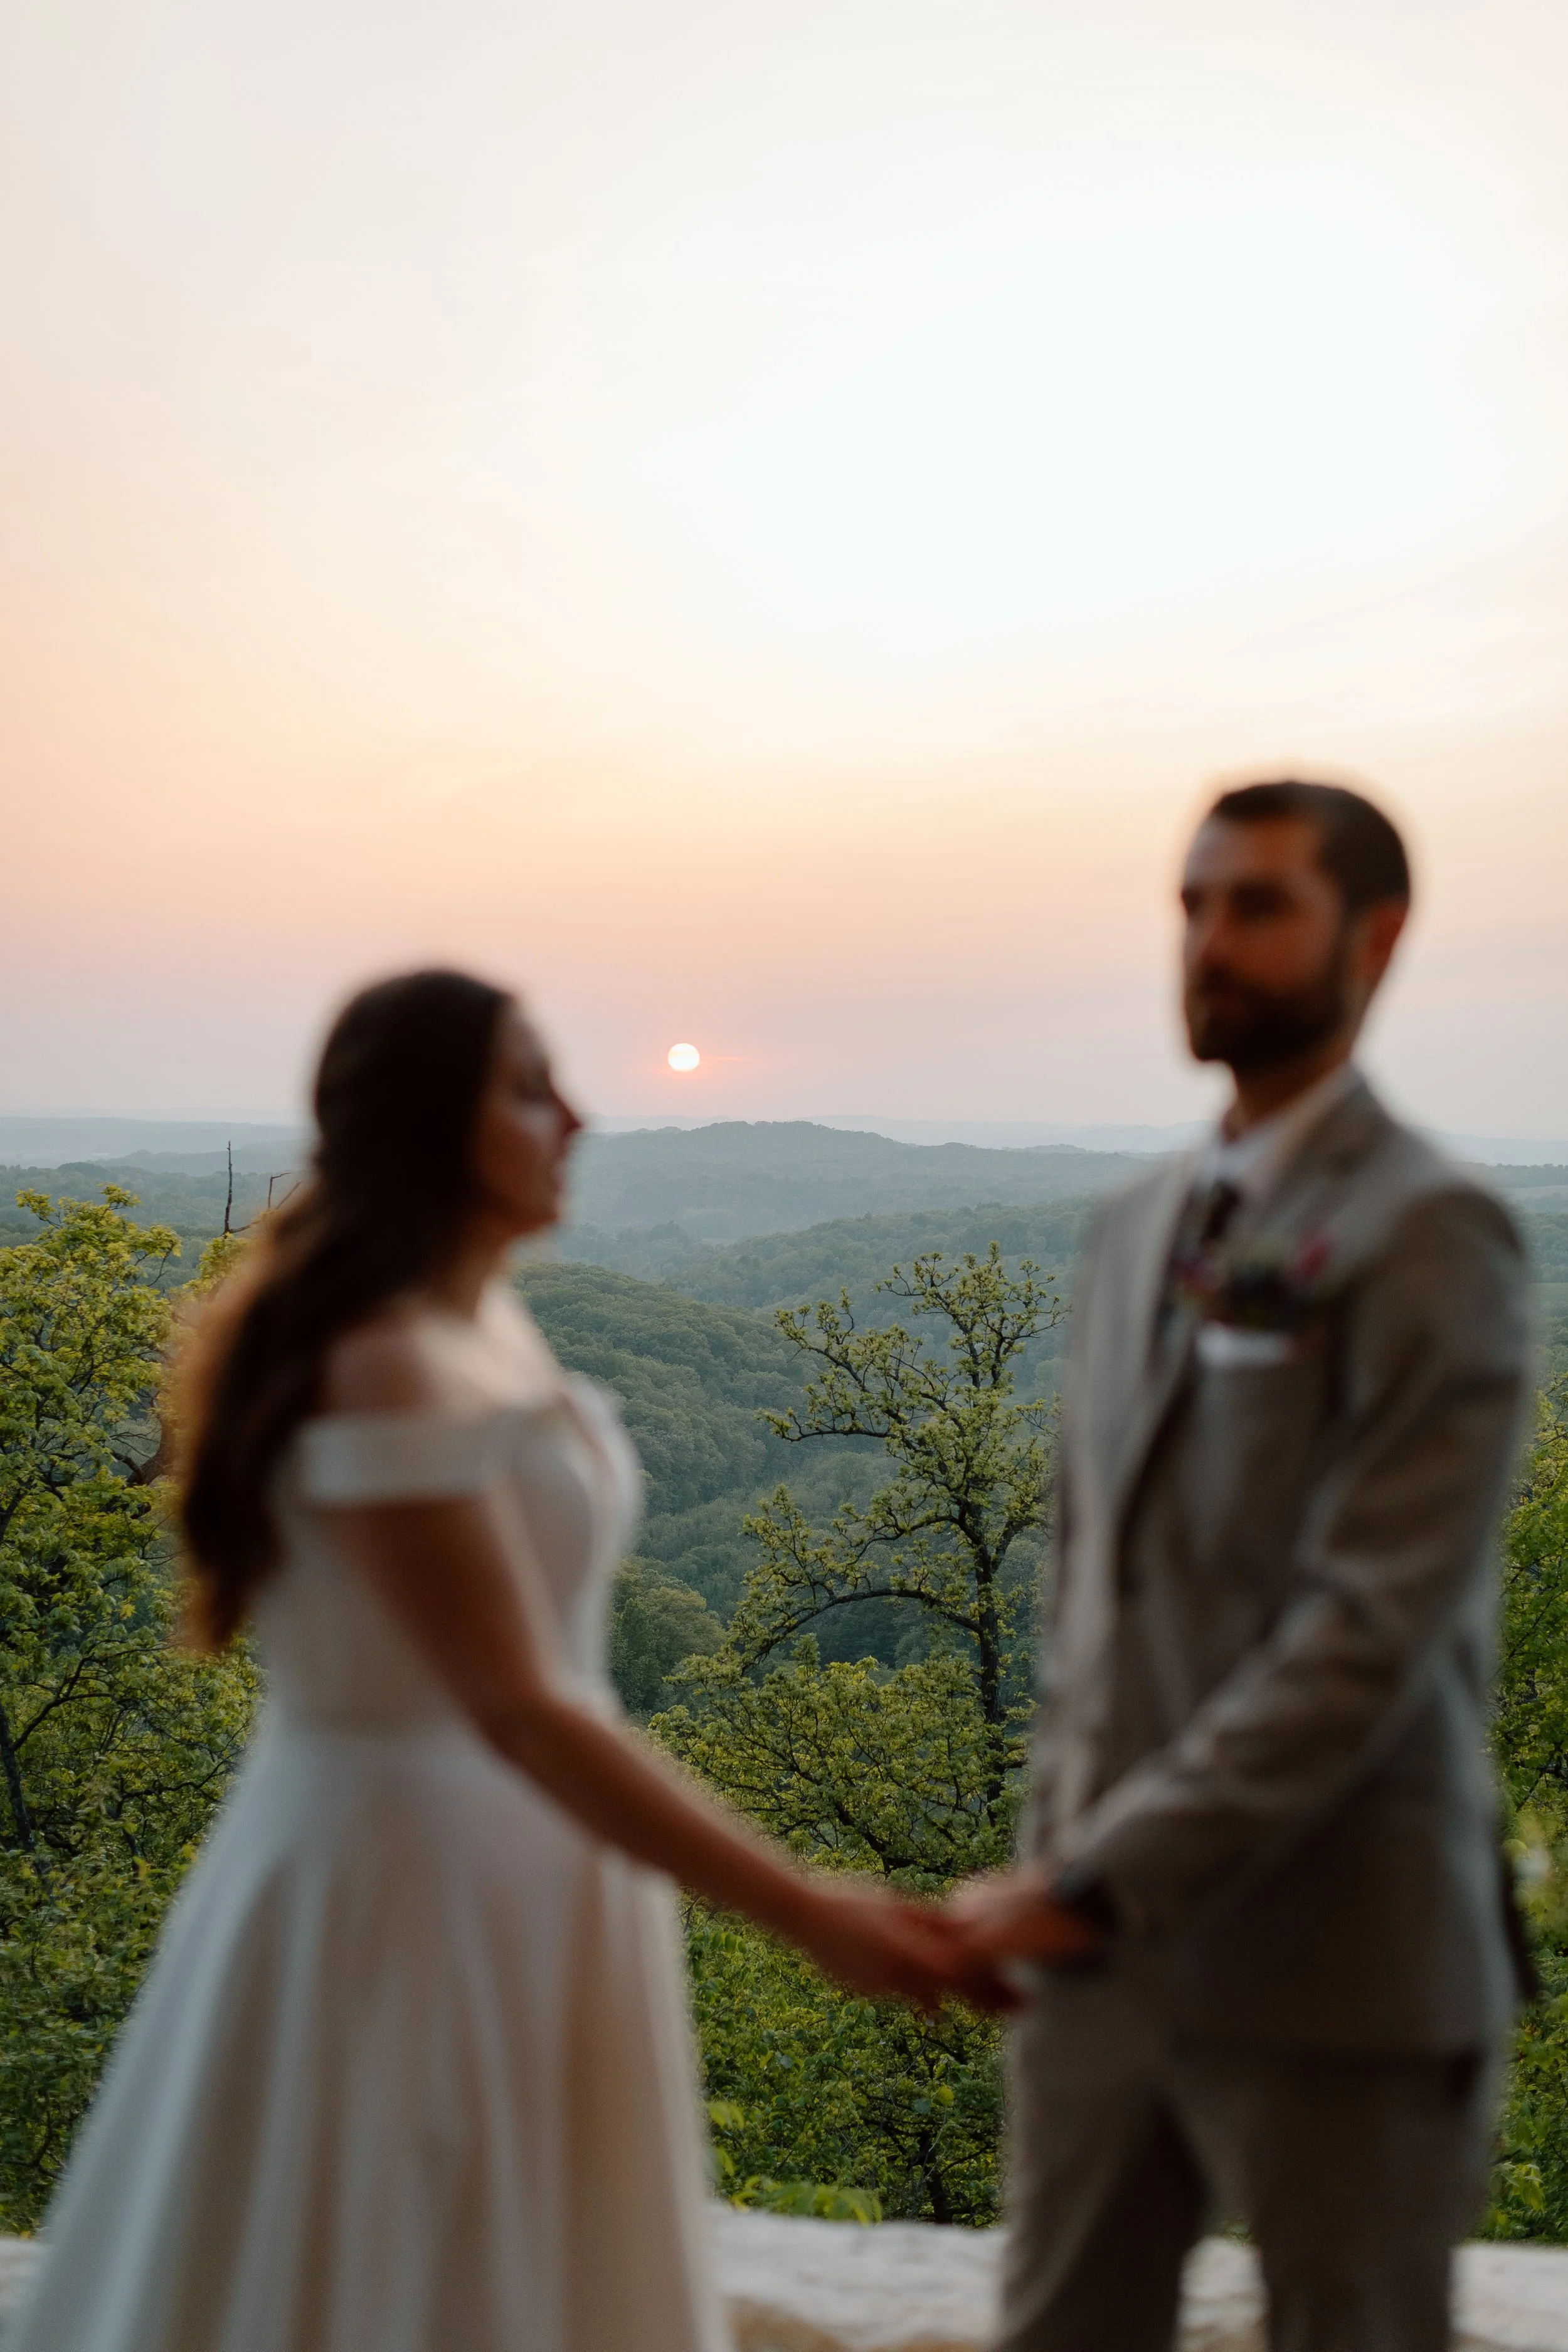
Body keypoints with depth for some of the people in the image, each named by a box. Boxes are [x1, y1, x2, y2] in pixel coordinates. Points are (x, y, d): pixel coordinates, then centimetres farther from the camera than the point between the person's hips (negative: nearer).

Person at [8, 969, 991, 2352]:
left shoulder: (492, 1321, 4)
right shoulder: (385, 1372, -23)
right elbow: (517, 1713, -26)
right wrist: (809, 1914, -24)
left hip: (529, 1875, 9)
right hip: (408, 1885, -9)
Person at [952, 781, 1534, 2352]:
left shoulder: (1428, 1238, -13)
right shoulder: (1139, 1226, 9)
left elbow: (1375, 1630, -20)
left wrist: (1105, 1881, -20)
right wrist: (1064, 1846, 8)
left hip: (1334, 1973, -6)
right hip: (1109, 1935, 6)